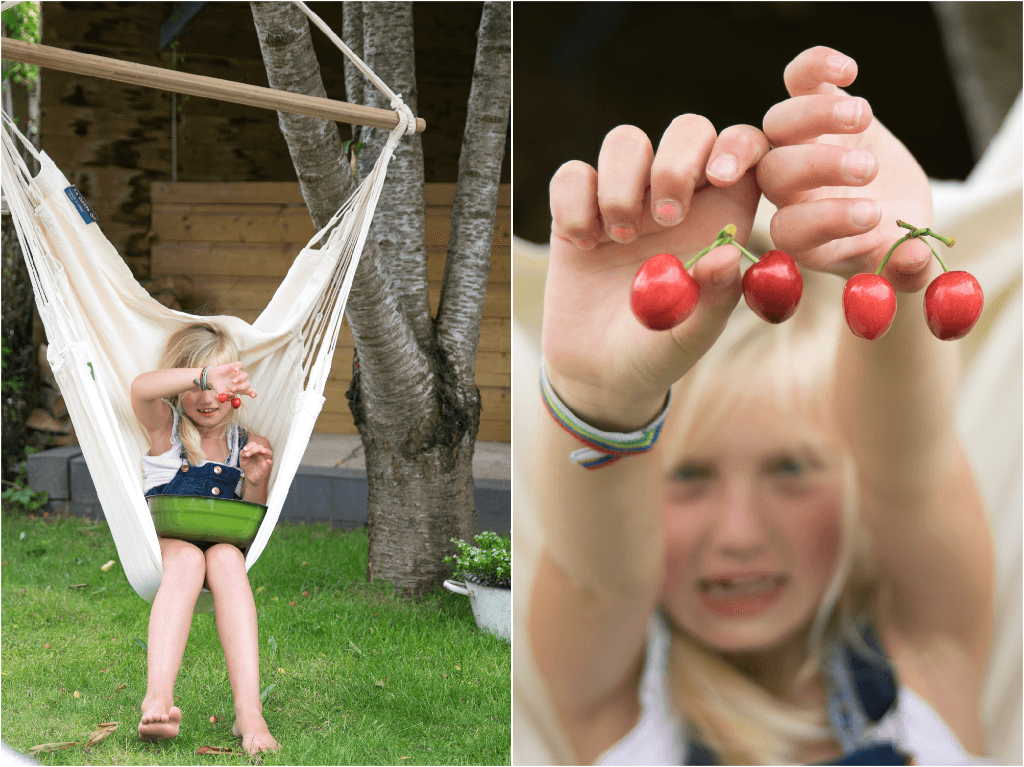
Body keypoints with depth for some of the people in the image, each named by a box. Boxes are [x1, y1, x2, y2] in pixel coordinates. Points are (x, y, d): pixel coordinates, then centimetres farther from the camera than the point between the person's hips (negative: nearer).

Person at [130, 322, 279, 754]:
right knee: (188, 556, -38)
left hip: (226, 551, 2)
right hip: (160, 548, -2)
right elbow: (141, 389, -20)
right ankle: (158, 698, -58)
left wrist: (256, 483, -8)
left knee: (225, 556, -36)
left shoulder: (248, 445, 14)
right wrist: (204, 375, -38)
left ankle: (248, 710, -51)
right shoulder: (164, 428, 7)